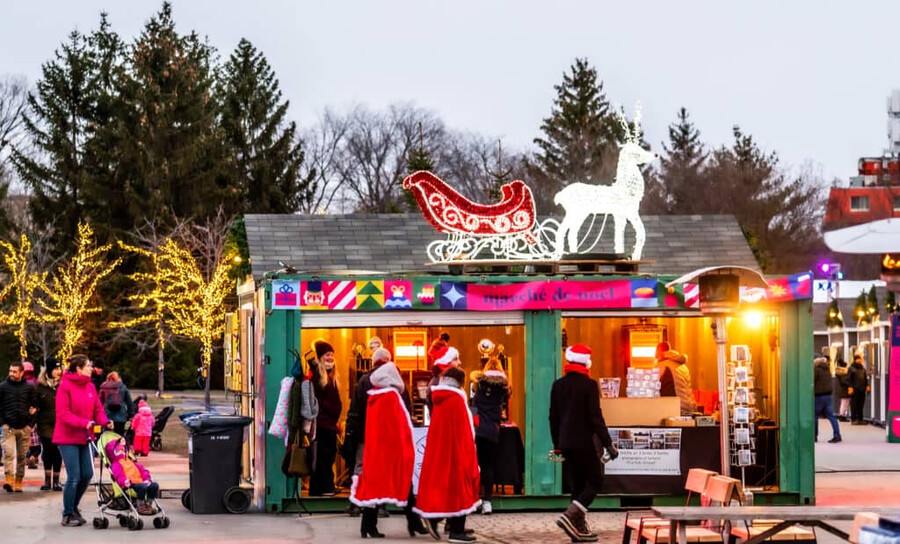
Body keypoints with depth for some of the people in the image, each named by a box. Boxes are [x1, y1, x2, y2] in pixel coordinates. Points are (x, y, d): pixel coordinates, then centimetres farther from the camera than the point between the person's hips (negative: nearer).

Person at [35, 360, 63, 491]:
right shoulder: (40, 387, 4)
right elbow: (35, 406, 6)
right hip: (46, 425, 0)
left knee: (58, 454, 1)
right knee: (47, 453, 3)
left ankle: (56, 481, 9)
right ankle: (47, 480, 13)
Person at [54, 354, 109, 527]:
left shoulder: (90, 386, 8)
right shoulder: (65, 386, -11)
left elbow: (98, 408, 10)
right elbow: (63, 413, -17)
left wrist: (104, 421, -11)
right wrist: (84, 423, -26)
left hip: (85, 437, 6)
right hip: (68, 438, -6)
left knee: (87, 475, 6)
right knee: (74, 477, -7)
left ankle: (73, 508, 25)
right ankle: (68, 516, 7)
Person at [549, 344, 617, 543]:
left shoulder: (558, 385, 7)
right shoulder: (589, 385, -12)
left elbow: (553, 417, 11)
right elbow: (596, 417, -15)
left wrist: (557, 444, 20)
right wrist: (608, 444, -10)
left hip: (566, 442, 6)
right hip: (584, 442, -6)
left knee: (577, 485, 12)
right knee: (595, 481, 2)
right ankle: (570, 516, -15)